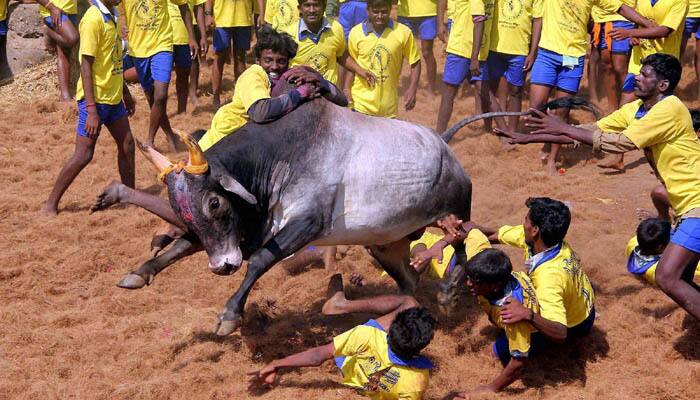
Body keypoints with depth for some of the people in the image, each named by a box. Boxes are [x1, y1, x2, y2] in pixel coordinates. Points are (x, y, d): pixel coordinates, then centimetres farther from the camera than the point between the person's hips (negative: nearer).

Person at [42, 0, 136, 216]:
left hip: (113, 96, 9)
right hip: (95, 98, -9)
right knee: (84, 154, -6)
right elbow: (85, 66, -21)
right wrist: (91, 110, -23)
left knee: (127, 145, 11)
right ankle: (50, 204, 3)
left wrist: (125, 91, 24)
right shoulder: (93, 18, -18)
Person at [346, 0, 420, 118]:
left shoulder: (403, 32, -7)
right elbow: (348, 58, 9)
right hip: (361, 103, 0)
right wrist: (359, 70, -12)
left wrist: (412, 89, -8)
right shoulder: (356, 33, -5)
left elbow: (415, 63, 2)